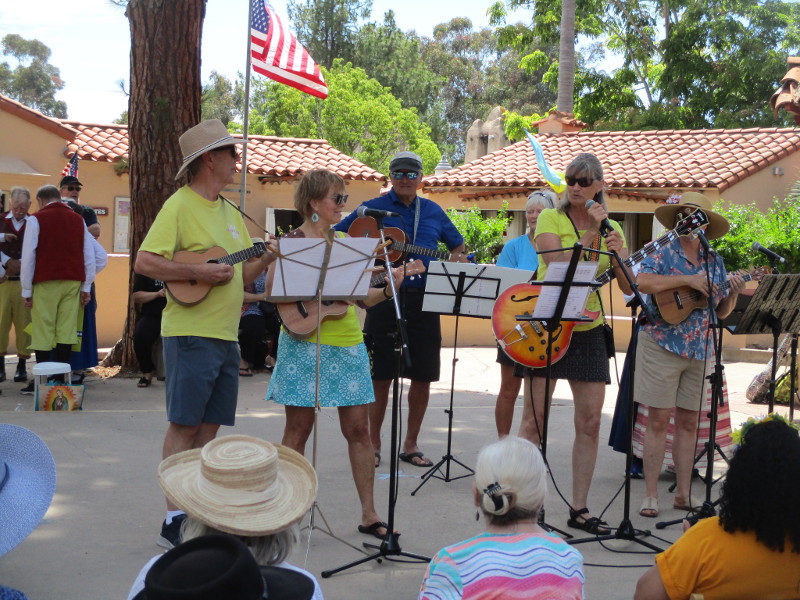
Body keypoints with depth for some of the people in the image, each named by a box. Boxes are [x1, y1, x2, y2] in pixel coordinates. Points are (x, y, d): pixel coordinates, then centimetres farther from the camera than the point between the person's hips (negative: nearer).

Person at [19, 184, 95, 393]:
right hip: (73, 282, 4)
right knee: (66, 330, 4)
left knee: (43, 332, -1)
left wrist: (26, 290, 2)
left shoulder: (36, 219, 0)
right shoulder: (78, 220, 12)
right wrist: (86, 287, 14)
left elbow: (28, 257, -2)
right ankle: (60, 379, 5)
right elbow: (89, 256, 11)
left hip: (46, 282, -4)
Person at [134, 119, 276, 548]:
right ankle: (175, 521, 1)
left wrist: (267, 259, 2)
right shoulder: (180, 205, -8)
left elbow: (240, 275, 20)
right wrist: (198, 272, -21)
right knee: (184, 424, -5)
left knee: (210, 425, 10)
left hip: (226, 335, 8)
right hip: (190, 334, -8)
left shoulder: (230, 212, 18)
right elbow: (145, 262, -16)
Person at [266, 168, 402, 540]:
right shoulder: (293, 242, -3)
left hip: (348, 343, 6)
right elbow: (271, 288, -14)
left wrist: (389, 289, -2)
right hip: (305, 343, -5)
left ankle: (369, 515, 12)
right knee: (298, 429, 2)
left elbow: (359, 297, 15)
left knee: (358, 428, 5)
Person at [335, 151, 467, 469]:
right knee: (381, 376, 1)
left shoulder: (433, 212, 13)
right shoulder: (373, 209, 2)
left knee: (423, 376, 6)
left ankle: (411, 445, 20)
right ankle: (373, 444, 15)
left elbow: (458, 246, 23)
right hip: (384, 300, -3)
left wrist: (456, 259, 1)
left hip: (424, 300, 3)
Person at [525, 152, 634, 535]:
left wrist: (620, 254, -13)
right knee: (534, 417, -4)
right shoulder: (550, 218, 0)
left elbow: (628, 288, 3)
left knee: (590, 421, 3)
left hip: (588, 330, 4)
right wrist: (591, 233, -15)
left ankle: (579, 508, 12)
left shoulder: (610, 229, 10)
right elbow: (558, 265, -17)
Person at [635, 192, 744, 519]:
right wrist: (687, 280, -21)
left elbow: (722, 311, 14)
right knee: (658, 420, -3)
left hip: (699, 350, 5)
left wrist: (734, 293, -6)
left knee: (689, 422, 8)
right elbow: (642, 282, -21)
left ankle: (684, 493, 17)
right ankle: (650, 495, 4)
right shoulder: (664, 253, -2)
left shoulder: (714, 262, 11)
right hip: (662, 345, -4)